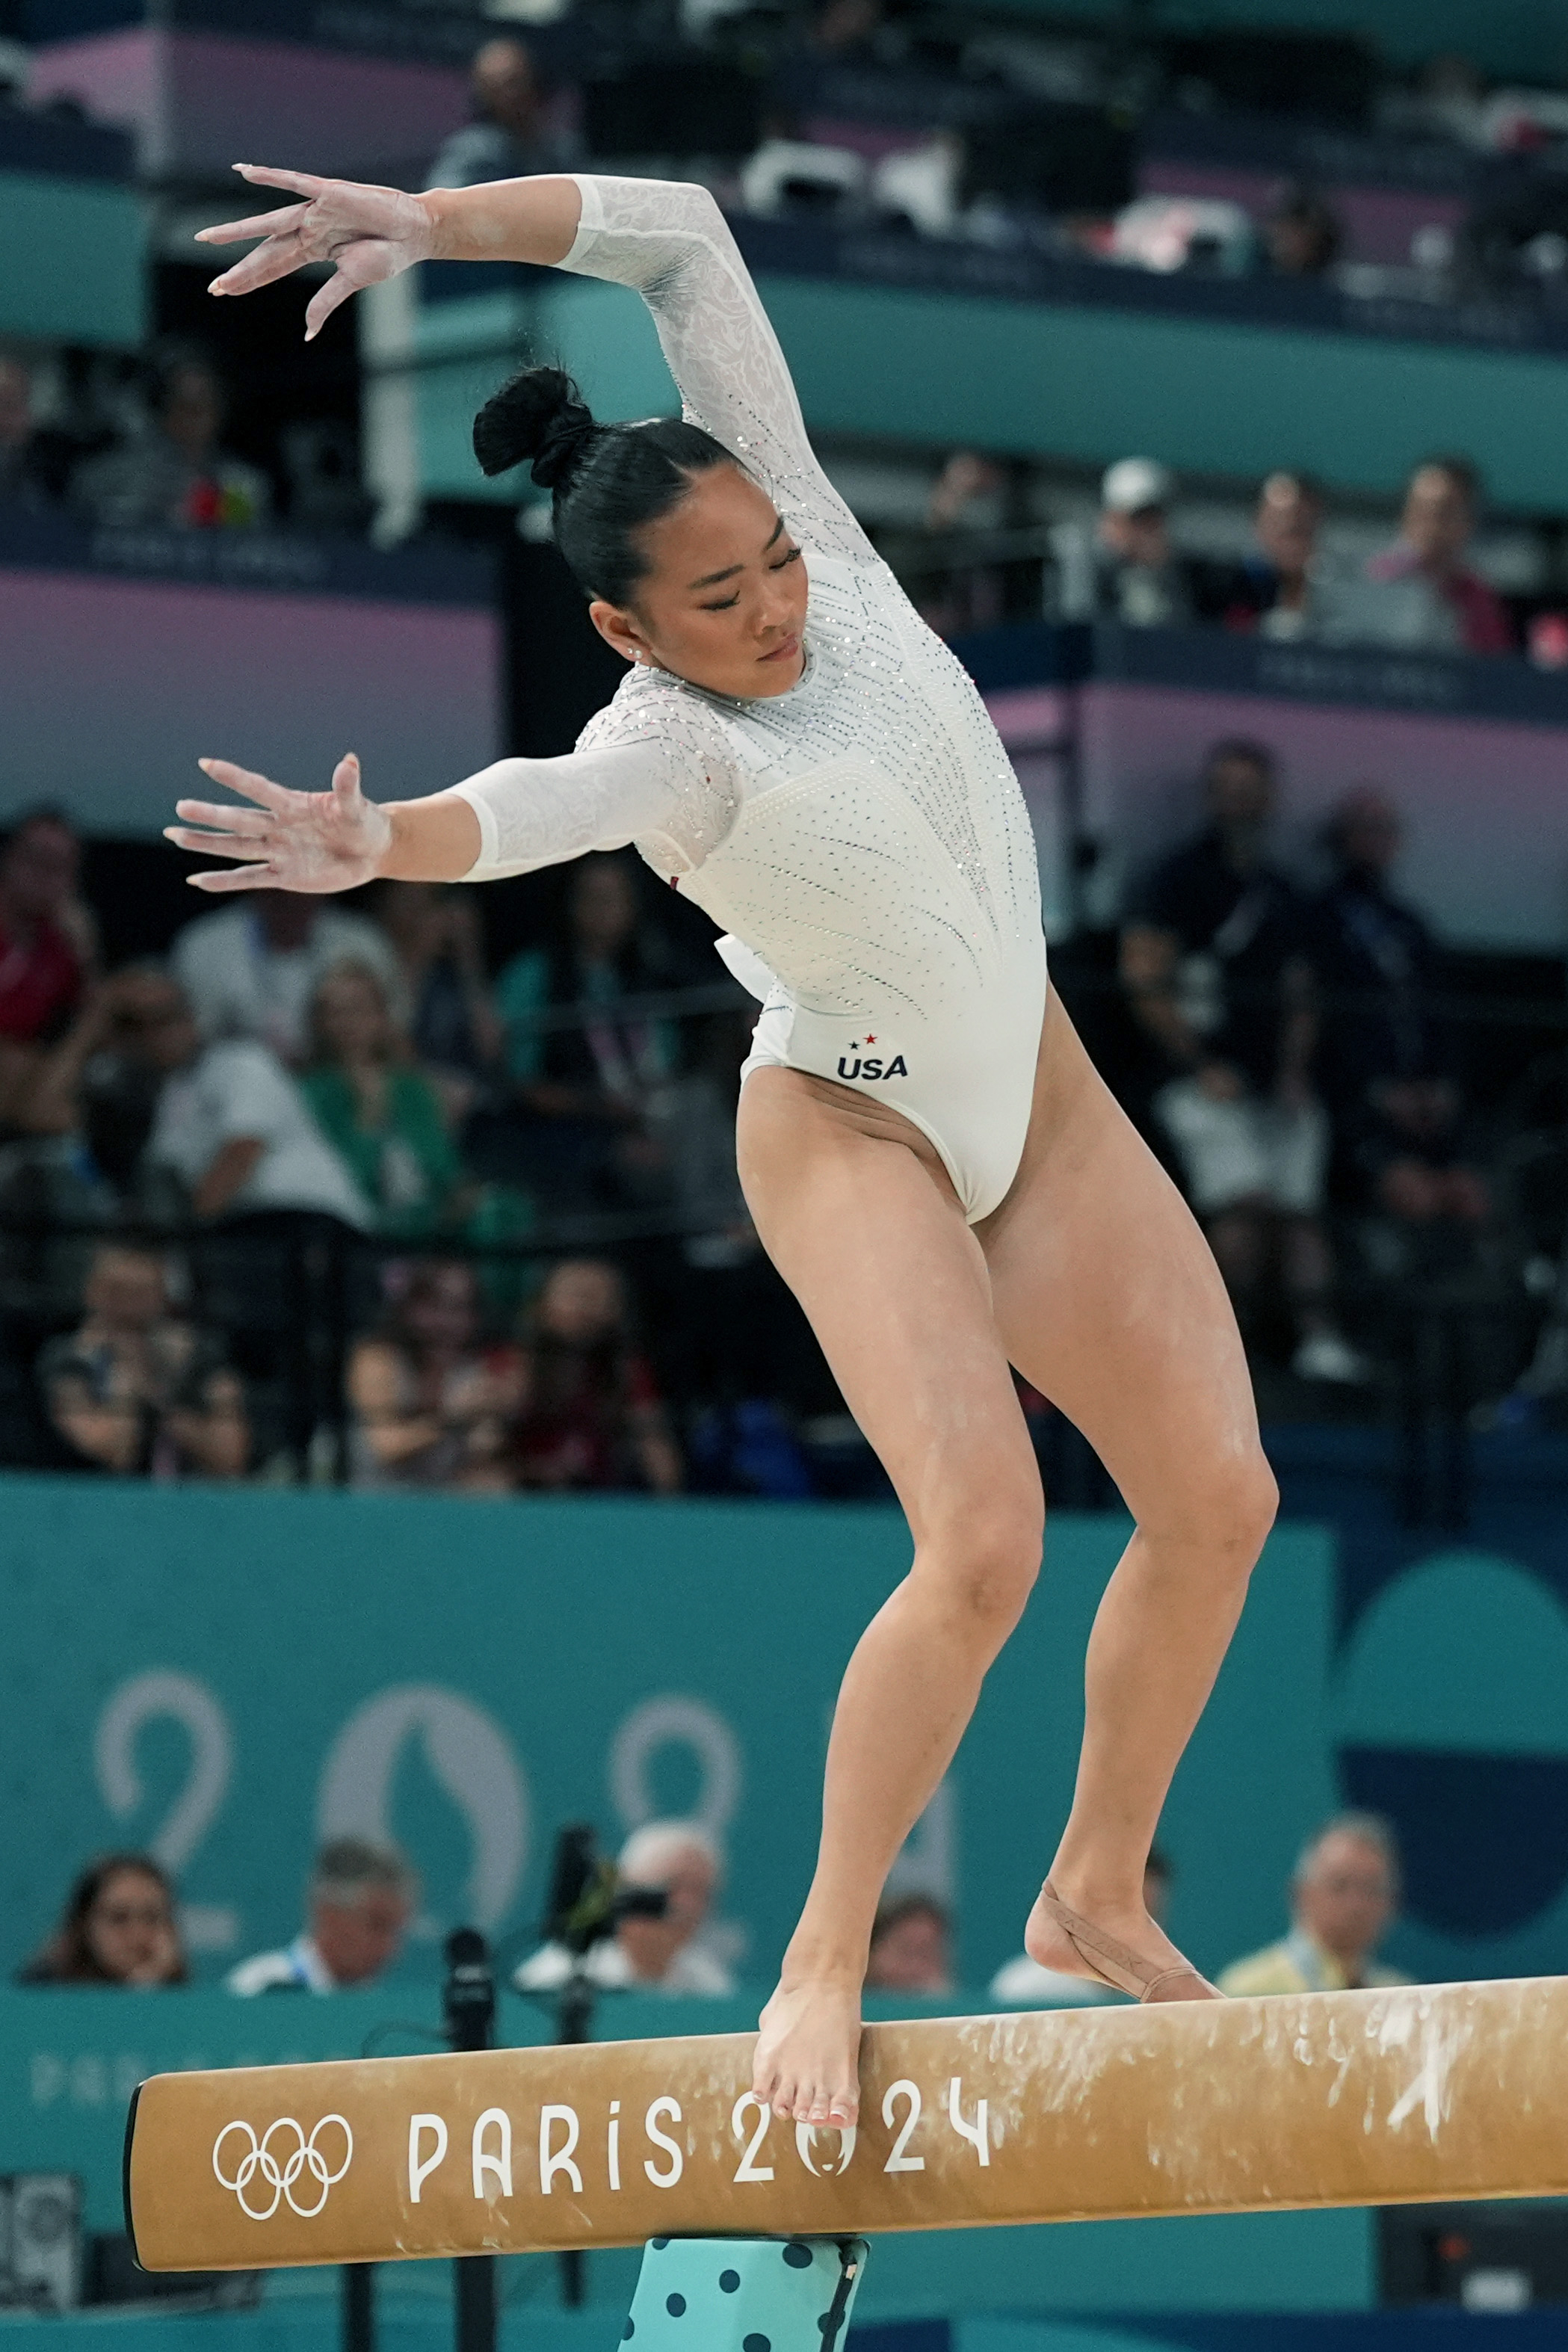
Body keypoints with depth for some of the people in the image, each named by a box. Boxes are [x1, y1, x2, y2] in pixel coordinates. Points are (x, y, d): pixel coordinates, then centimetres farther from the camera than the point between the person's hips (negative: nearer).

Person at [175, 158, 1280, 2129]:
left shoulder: (797, 519, -11)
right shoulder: (668, 746, -26)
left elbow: (683, 239, -14)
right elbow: (540, 806, -50)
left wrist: (430, 223, -21)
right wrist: (380, 844, -71)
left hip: (1032, 1099, 7)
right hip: (852, 1135, -7)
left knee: (1216, 1495, 1)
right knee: (983, 1540, -23)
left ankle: (1097, 1898, 17)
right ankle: (822, 1968, -14)